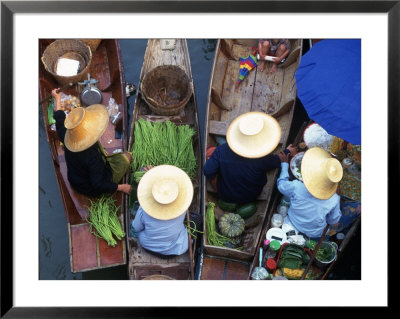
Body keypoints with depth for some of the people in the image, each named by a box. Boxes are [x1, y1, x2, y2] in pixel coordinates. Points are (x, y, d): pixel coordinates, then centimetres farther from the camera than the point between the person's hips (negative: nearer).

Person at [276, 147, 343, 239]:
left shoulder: (296, 187, -34)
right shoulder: (334, 200, -30)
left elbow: (281, 184, -9)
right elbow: (333, 222, -9)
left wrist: (284, 163, 3)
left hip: (291, 228, 0)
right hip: (314, 236, 1)